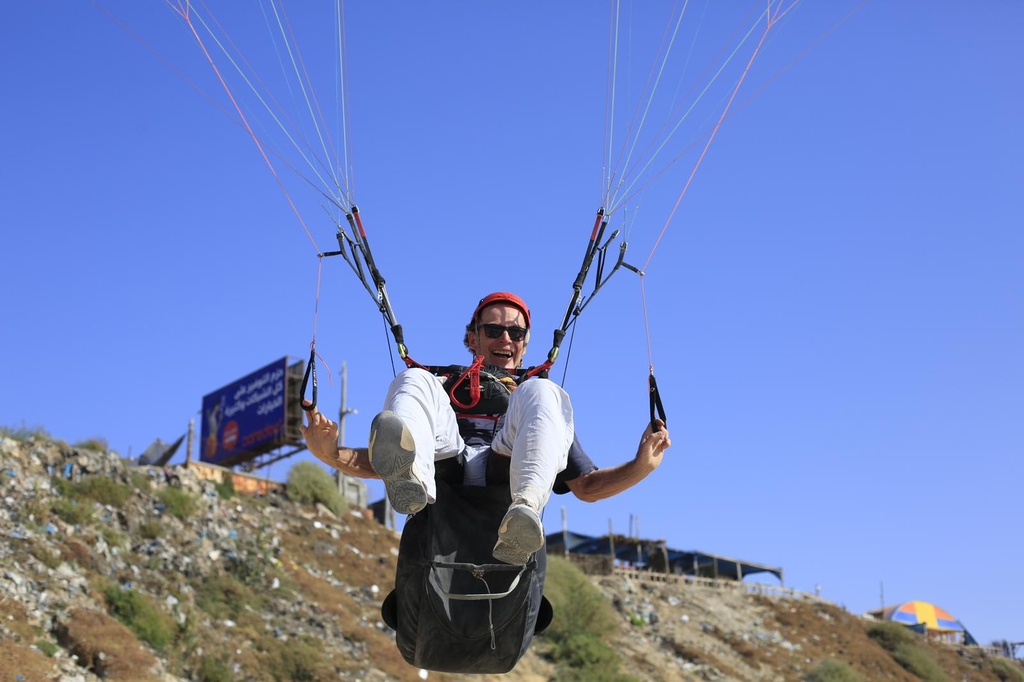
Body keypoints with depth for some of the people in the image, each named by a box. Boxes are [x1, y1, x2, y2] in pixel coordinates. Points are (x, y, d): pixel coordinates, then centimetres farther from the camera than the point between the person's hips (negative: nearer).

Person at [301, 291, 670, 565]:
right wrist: (332, 455, 0)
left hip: (512, 480, 0)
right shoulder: (442, 386, 35)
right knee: (414, 380, -15)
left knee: (541, 392, -20)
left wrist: (640, 466, 4)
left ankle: (524, 509, -50)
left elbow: (587, 487, 24)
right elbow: (378, 463, 21)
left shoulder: (544, 399, 37)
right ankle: (412, 482, -50)